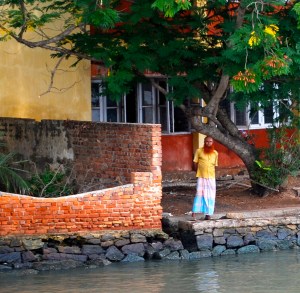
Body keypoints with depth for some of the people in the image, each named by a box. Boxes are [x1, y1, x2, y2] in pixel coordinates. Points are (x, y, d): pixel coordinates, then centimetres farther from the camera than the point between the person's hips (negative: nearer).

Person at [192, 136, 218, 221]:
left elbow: (214, 165, 15)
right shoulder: (199, 151, -1)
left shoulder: (215, 153, 7)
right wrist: (198, 172, 0)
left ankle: (208, 214, 9)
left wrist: (210, 173, 7)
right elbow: (195, 163, 4)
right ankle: (194, 213, -8)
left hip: (211, 177, 3)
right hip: (201, 177, -3)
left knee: (210, 196, 3)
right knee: (199, 194, -9)